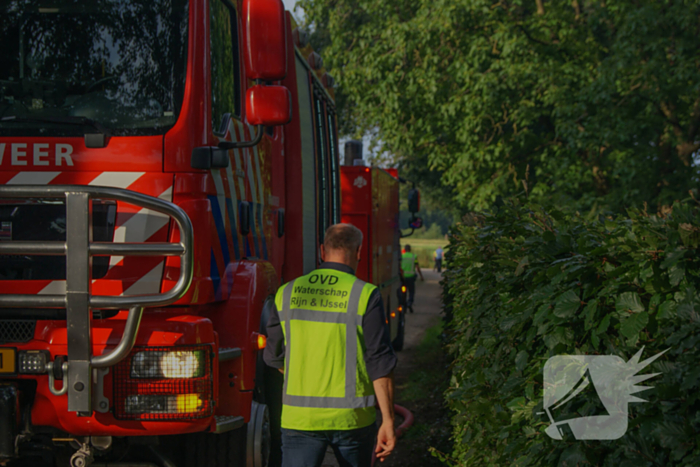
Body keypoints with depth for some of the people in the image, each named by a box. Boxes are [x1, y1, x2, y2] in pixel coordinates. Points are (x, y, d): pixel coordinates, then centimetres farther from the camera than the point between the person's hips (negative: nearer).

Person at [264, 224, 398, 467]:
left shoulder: (287, 293, 3)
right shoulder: (365, 296, -8)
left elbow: (274, 357, 11)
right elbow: (380, 363, -11)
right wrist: (388, 421, -7)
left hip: (300, 418, 1)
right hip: (352, 418, -1)